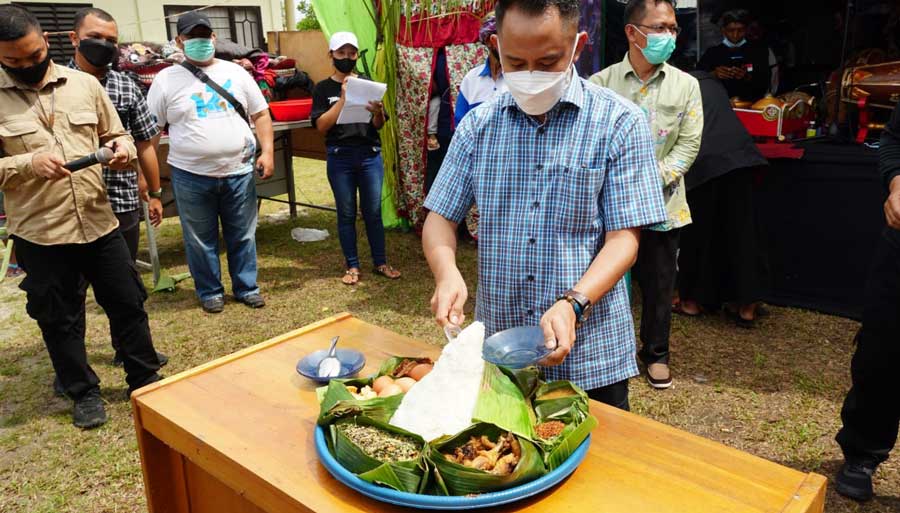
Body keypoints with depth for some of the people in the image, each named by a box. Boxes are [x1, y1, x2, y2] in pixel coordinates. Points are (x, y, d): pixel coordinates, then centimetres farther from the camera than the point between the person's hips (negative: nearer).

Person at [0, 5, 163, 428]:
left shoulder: (84, 84, 4)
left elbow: (115, 134, 12)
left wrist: (123, 148, -10)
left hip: (99, 222, 2)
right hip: (40, 234, -2)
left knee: (128, 302, 12)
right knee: (59, 319, 11)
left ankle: (145, 378, 30)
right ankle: (84, 393, 30)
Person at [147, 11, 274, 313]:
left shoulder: (235, 72, 7)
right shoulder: (166, 80, 1)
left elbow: (260, 114, 9)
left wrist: (267, 152, -4)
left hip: (239, 172, 1)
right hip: (191, 176, -1)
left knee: (243, 236, 10)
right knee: (201, 240, 9)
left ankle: (246, 287, 26)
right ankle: (210, 292, 26)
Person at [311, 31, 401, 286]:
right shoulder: (324, 88, 4)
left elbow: (379, 125, 7)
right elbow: (322, 126, -7)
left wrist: (377, 112, -16)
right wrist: (343, 98, -14)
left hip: (370, 155, 1)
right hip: (340, 157, -1)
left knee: (373, 211, 5)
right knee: (346, 214, 5)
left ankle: (380, 263, 15)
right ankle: (352, 266, 16)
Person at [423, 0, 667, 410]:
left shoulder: (618, 123, -8)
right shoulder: (477, 126, 2)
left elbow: (623, 239, -10)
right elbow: (441, 219, 4)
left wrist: (573, 304, -25)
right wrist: (447, 272, -17)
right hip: (496, 352, 3)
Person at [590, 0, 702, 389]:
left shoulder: (685, 85, 4)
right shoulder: (601, 84, -1)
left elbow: (689, 144, -1)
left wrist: (653, 180, -13)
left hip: (662, 206, 2)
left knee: (659, 285, 12)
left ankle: (656, 352, 33)